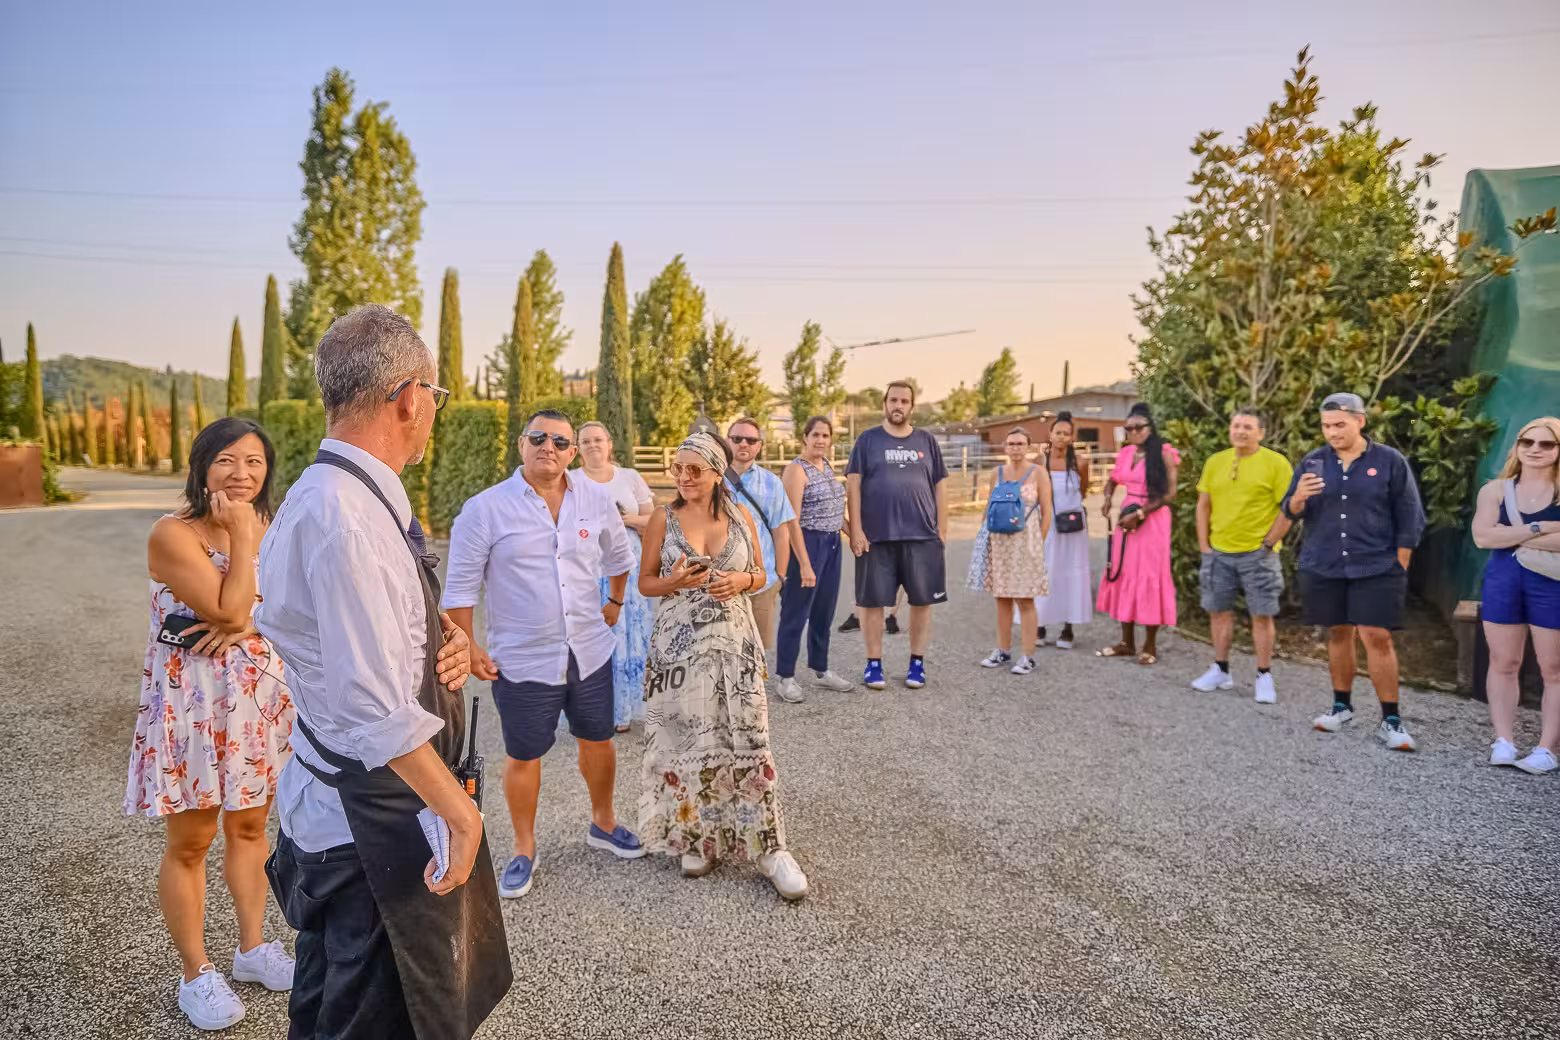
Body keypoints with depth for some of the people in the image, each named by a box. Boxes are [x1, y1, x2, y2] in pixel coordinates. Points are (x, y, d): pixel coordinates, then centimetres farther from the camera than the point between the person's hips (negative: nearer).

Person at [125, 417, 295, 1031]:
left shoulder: (267, 528, 5)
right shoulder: (174, 534, -14)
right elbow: (230, 610, -22)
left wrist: (249, 624, -17)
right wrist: (243, 536, -19)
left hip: (259, 698, 6)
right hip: (192, 702, -6)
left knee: (249, 826, 17)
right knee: (190, 842, 6)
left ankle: (253, 948, 32)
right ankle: (197, 975, 21)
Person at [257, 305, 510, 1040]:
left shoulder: (356, 497, 5)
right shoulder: (345, 518, -26)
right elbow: (376, 709, -28)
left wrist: (445, 643, -3)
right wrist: (459, 809, -19)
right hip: (371, 821, -9)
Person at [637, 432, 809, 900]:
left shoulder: (741, 516, 3)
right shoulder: (664, 519, 0)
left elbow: (760, 573, 12)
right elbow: (645, 582, 4)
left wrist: (742, 580, -11)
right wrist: (674, 582, -17)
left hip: (734, 643, 0)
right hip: (679, 645, 0)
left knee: (748, 740, -2)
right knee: (687, 740, 5)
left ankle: (768, 847, 5)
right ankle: (695, 839, 23)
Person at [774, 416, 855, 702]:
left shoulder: (827, 465, 12)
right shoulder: (797, 469, -12)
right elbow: (792, 520, -18)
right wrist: (803, 563, -23)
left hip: (832, 544, 8)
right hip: (807, 544, -8)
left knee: (824, 612, 16)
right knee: (796, 613, -1)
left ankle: (821, 671, 28)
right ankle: (786, 679, 8)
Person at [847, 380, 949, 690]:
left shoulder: (927, 441, 10)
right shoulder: (868, 440, 4)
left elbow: (939, 487, 12)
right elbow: (853, 486, 0)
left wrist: (942, 528, 5)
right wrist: (856, 530, -8)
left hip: (922, 536, 2)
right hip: (876, 535, -2)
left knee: (922, 600, 5)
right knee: (873, 601, 3)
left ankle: (917, 662, 19)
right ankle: (874, 663, 15)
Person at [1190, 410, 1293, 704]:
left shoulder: (1276, 463, -6)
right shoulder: (1215, 461, 7)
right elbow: (1203, 505, 11)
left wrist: (1270, 542, -9)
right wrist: (1204, 546, 5)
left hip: (1258, 554, -4)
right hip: (1219, 552, 4)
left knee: (1262, 615, 0)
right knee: (1219, 611, 11)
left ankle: (1264, 676, 12)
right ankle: (1221, 670, 24)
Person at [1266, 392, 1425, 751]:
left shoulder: (1390, 462, -1)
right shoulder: (1312, 462, 7)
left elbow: (1410, 520, 2)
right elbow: (1290, 513, 6)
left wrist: (1400, 567, -4)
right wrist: (1297, 499, -17)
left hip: (1375, 569, -3)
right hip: (1323, 568, 3)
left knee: (1378, 637, -7)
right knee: (1338, 634, 10)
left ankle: (1391, 720, 0)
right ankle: (1342, 705, 25)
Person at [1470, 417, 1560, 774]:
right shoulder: (1496, 489, 5)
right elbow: (1483, 536, -8)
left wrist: (1513, 537, -12)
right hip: (1503, 581, 2)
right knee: (1503, 663, 6)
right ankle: (1504, 742, 14)